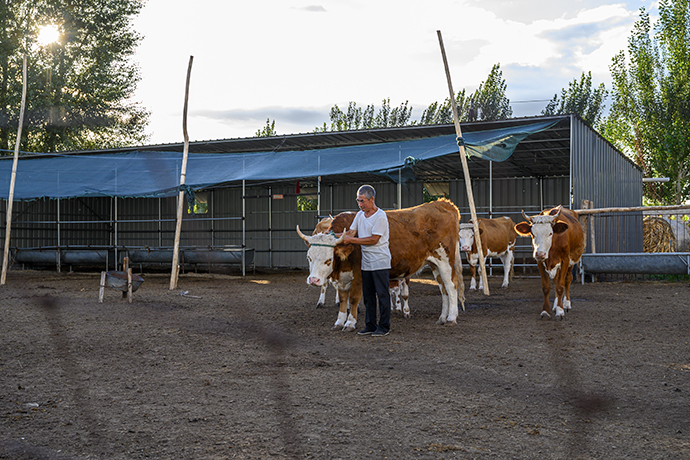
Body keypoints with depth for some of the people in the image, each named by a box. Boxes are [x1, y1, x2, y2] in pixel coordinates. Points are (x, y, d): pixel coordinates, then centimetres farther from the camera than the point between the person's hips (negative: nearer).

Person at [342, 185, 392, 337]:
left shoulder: (381, 216, -14)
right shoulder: (360, 215, 10)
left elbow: (374, 239, -18)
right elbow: (351, 232, 9)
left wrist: (351, 240, -16)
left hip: (380, 262, -7)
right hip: (366, 262, 8)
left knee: (382, 294, -2)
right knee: (368, 295, 11)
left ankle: (384, 327, 4)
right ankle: (370, 326, 19)